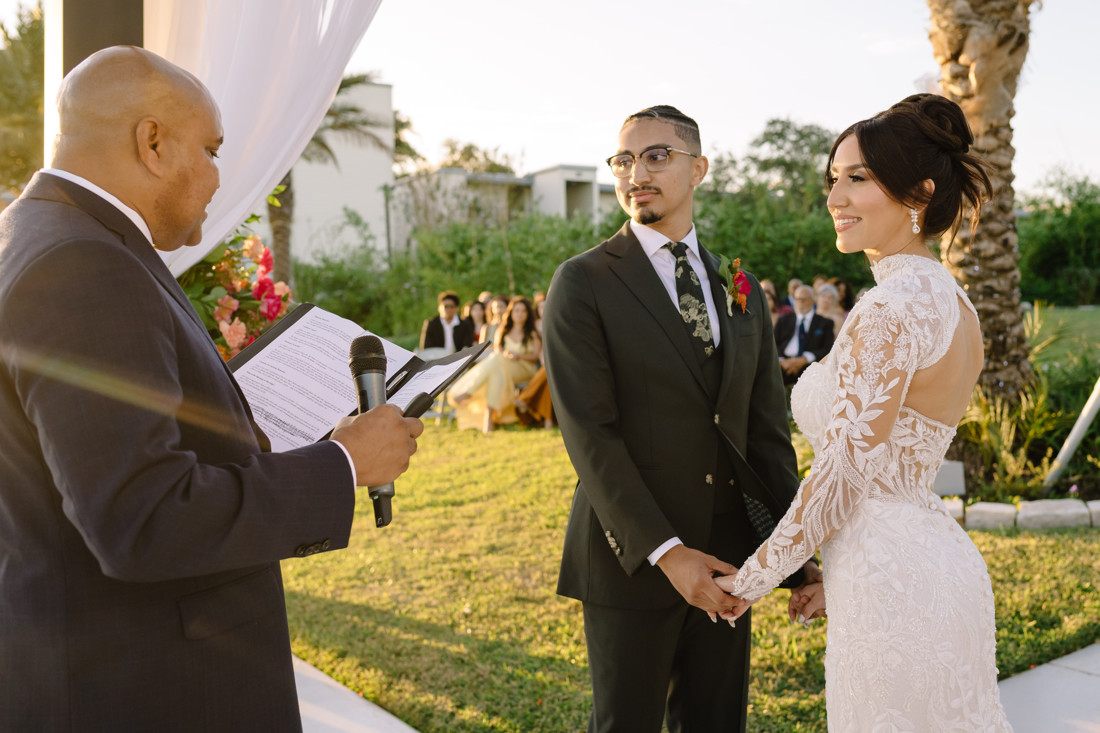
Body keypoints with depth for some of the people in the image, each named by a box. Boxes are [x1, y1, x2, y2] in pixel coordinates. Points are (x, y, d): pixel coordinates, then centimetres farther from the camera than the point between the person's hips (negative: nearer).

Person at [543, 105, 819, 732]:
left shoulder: (742, 290, 9)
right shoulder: (583, 283, -6)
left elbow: (767, 428, 8)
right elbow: (590, 433, -14)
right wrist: (665, 552, -19)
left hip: (725, 556, 4)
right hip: (632, 557, -4)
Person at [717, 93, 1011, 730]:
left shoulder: (890, 309, -21)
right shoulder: (952, 302, 8)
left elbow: (845, 471, -22)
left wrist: (755, 578, -9)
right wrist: (839, 574, 18)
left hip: (892, 586, -9)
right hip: (941, 563, 9)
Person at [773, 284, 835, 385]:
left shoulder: (825, 323, 17)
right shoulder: (783, 320, 23)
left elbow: (828, 349, 3)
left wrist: (804, 359, -13)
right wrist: (781, 361, -9)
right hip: (785, 363, 1)